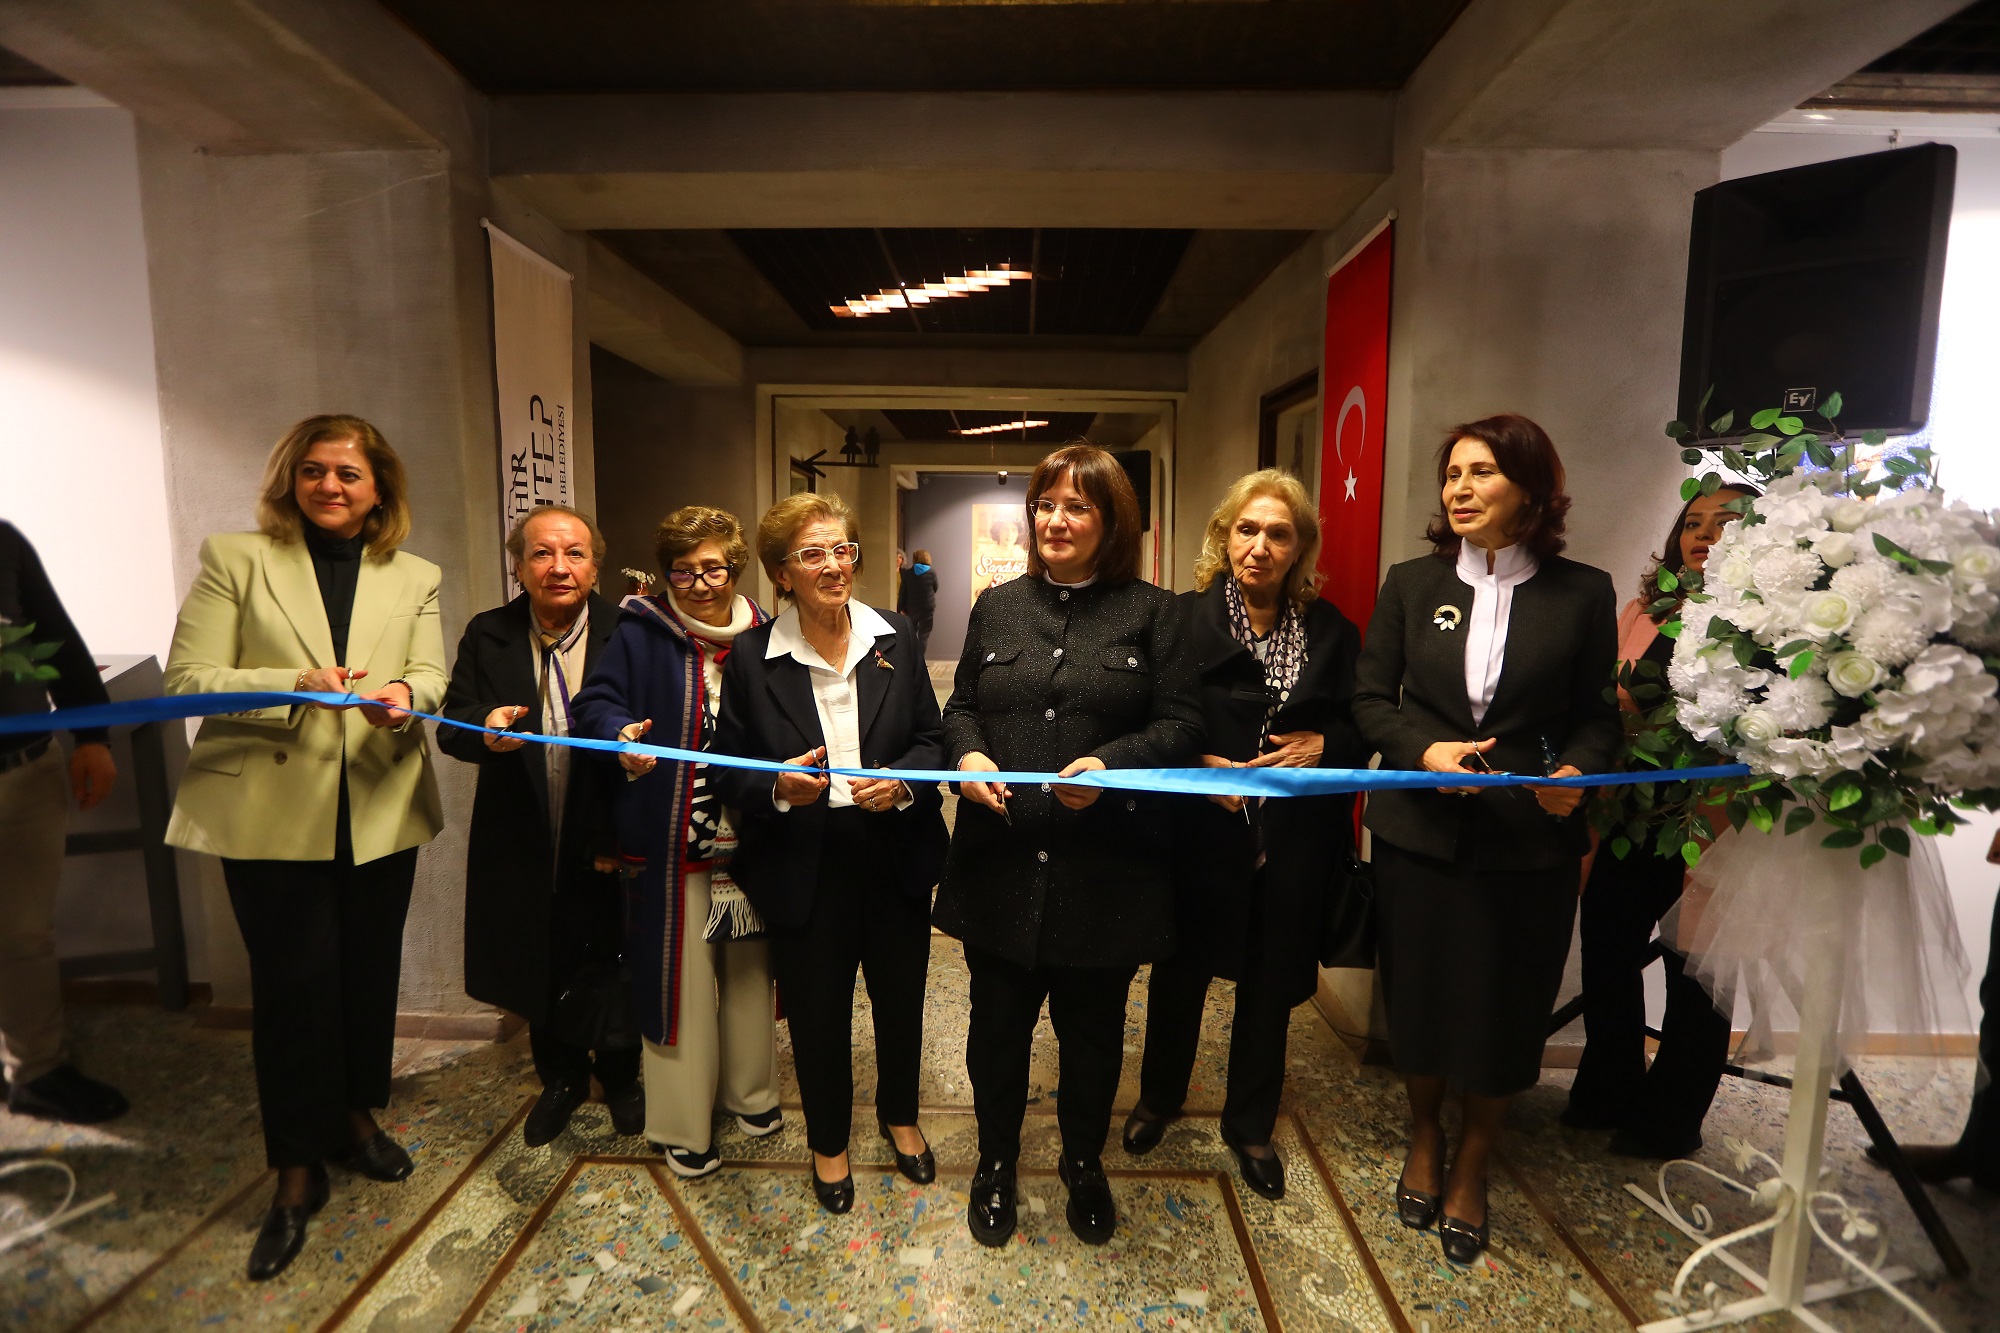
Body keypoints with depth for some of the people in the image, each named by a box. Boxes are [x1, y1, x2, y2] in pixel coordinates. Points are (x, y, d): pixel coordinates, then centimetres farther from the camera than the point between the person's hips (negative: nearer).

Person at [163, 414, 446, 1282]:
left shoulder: (414, 578, 7)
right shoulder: (234, 559, -1)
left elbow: (431, 676, -1)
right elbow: (187, 679, -7)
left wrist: (404, 696, -25)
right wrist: (295, 686, -23)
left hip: (379, 810, 3)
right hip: (270, 812, -3)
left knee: (369, 972, 15)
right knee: (292, 983, 3)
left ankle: (355, 1116, 38)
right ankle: (298, 1170, 21)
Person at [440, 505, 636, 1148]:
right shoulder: (486, 636, -1)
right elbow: (452, 727, -6)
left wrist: (620, 836, -18)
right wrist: (486, 730, -30)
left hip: (606, 849, -2)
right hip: (523, 848, 3)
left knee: (613, 972, 12)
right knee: (541, 972, 18)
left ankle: (621, 1076, 39)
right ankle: (561, 1077, 44)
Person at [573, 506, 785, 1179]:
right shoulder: (641, 631, -5)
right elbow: (596, 700, -10)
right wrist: (623, 734, -31)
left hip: (751, 838, 3)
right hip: (671, 842, -3)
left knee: (749, 969, 17)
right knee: (681, 977, 7)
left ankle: (751, 1090, 40)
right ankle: (683, 1123, 26)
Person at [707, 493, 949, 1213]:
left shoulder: (897, 641, -2)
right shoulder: (750, 657, -7)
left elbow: (932, 740, 2)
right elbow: (727, 769, -3)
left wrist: (902, 780, -18)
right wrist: (778, 788, -23)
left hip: (895, 858, 2)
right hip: (803, 867, -2)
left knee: (901, 998, 19)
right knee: (818, 1012, 14)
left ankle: (899, 1116, 48)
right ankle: (828, 1141, 42)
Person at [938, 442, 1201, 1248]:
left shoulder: (1152, 613, 0)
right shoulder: (997, 607, 9)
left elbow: (1181, 727, -4)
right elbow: (961, 707, 12)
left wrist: (1110, 764, -21)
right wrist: (969, 754, -9)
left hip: (1105, 869, -2)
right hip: (1002, 862, 2)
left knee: (1093, 1027, 16)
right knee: (998, 1021, 15)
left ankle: (1084, 1164, 42)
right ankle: (996, 1162, 40)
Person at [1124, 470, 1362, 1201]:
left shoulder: (1330, 630, 2)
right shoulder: (1184, 619, -6)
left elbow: (1363, 728, 6)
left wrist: (1324, 746, -14)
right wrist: (1200, 766, -21)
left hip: (1295, 841, 2)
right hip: (1203, 833, -2)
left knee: (1271, 985, 16)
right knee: (1182, 971, 17)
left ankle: (1250, 1126, 39)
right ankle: (1159, 1097, 43)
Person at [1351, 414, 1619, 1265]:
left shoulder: (1583, 593, -1)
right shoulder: (1410, 584, 1)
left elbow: (1598, 715, 2)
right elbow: (1371, 698, 2)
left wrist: (1578, 770, -17)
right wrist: (1424, 750, -15)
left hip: (1531, 839, -1)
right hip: (1420, 830, 1)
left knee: (1505, 1005, 11)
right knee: (1418, 995, 14)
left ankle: (1471, 1166, 36)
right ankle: (1423, 1137, 42)